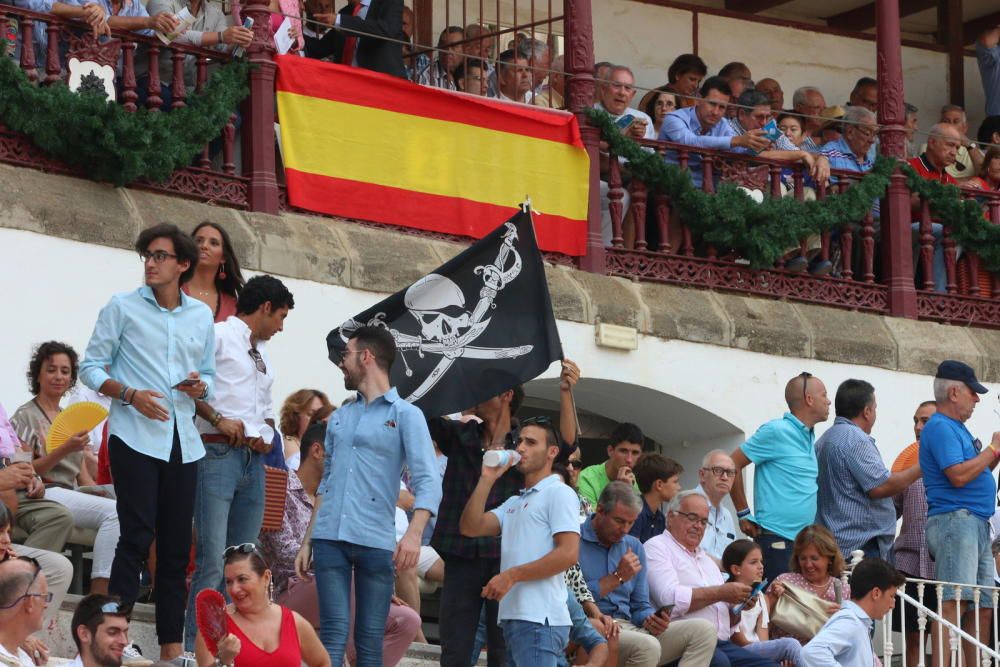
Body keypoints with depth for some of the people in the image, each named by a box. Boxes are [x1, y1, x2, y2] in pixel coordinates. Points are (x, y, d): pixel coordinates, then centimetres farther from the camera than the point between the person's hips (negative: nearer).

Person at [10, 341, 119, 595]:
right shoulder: (25, 417, 4)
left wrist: (101, 495, 3)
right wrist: (64, 450, -18)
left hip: (70, 495, 7)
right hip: (39, 496, -7)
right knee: (114, 512, -29)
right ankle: (99, 599, -34)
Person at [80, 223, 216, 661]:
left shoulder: (202, 316, 13)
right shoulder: (124, 308, 1)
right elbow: (91, 367, 1)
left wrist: (200, 387, -3)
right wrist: (128, 394, -15)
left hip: (182, 440, 5)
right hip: (135, 438, -5)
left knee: (176, 544, 6)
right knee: (137, 537, -13)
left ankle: (171, 644, 12)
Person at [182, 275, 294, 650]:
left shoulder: (262, 354, 24)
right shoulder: (218, 336, -1)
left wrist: (267, 433, 11)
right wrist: (216, 418, -16)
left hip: (254, 460, 8)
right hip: (219, 452, -8)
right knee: (212, 560, -14)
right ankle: (195, 651, -15)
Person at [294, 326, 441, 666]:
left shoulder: (405, 415, 3)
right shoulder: (340, 418, 19)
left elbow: (428, 482, -8)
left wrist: (414, 533, -23)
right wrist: (307, 541, 16)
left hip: (375, 541, -4)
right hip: (330, 538, 4)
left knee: (370, 639, -1)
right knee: (334, 632, -7)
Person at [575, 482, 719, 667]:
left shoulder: (634, 547, 19)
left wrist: (650, 621, -3)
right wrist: (618, 577, -8)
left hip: (630, 629, 8)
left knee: (703, 630, -9)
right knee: (647, 646, -37)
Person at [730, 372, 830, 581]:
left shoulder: (810, 437, 16)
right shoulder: (777, 431, -9)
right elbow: (732, 464, -9)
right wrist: (743, 514, -5)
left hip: (803, 540, 8)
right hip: (776, 540, -8)